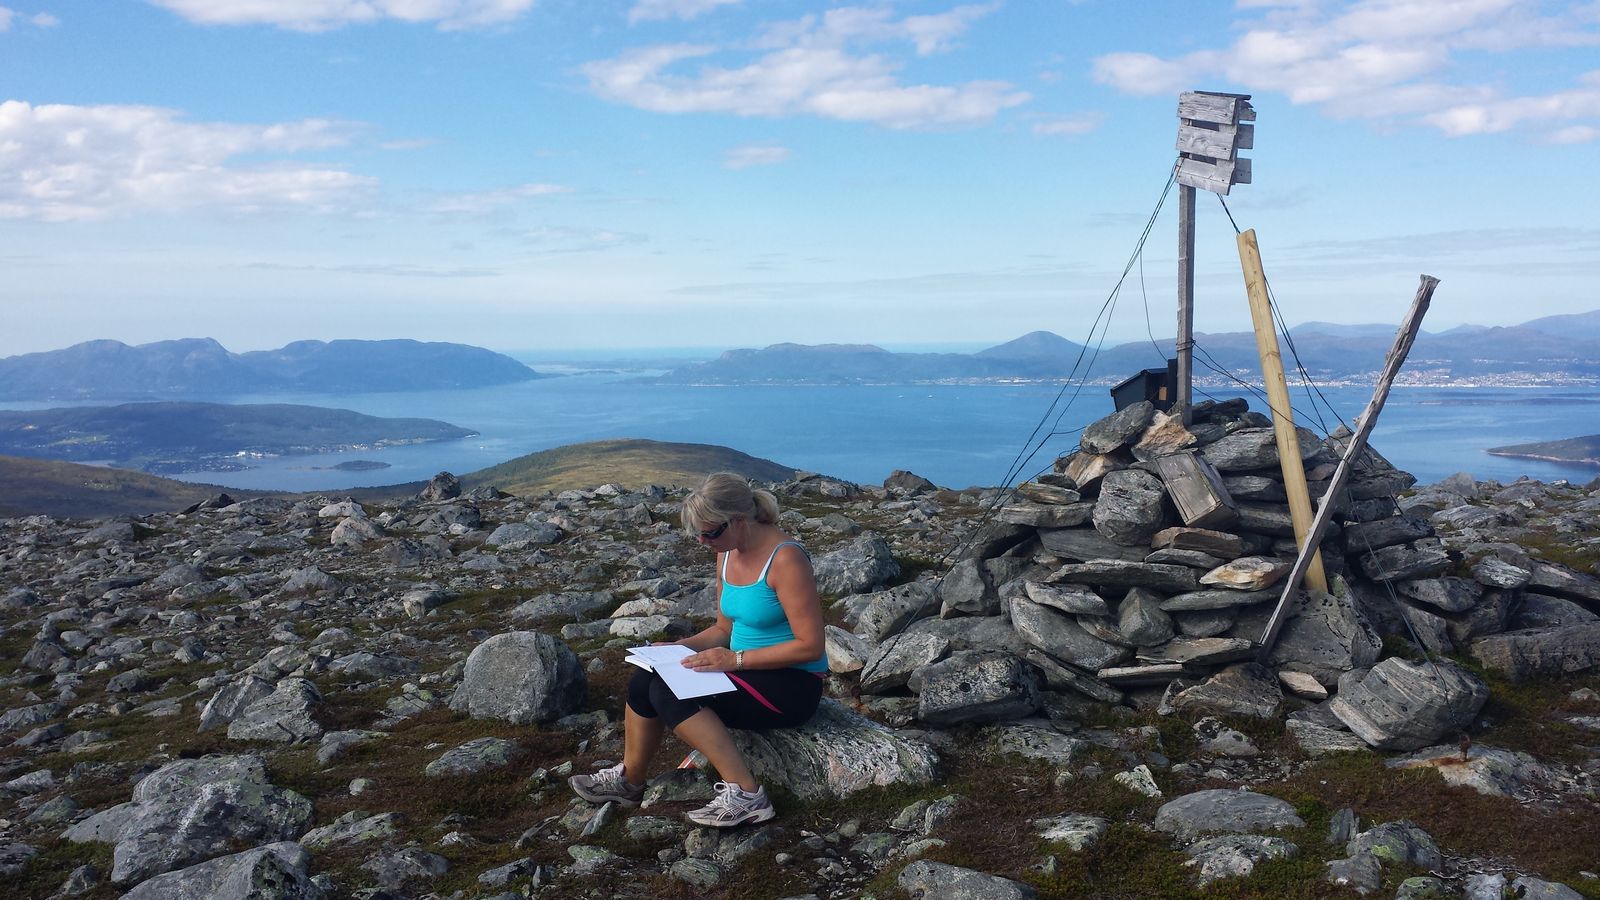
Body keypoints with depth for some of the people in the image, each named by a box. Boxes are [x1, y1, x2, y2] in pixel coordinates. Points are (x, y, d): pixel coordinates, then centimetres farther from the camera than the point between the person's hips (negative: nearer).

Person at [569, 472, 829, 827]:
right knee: (646, 681, -6)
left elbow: (811, 646, -23)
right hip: (748, 671, 8)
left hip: (793, 684, -8)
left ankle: (745, 795, -20)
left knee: (670, 692, -23)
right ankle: (630, 778, 15)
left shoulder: (785, 559, -21)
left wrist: (735, 659, -24)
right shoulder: (728, 553, 4)